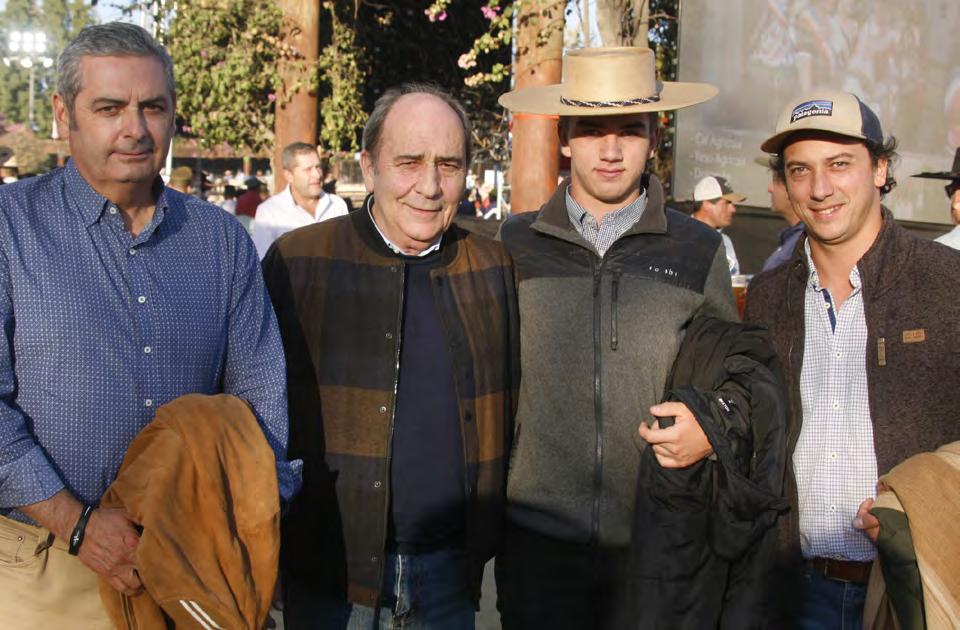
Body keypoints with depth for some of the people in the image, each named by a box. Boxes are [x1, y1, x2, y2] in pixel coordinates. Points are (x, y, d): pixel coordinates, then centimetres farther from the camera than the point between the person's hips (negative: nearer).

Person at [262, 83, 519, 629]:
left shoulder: (495, 268, 3)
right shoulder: (297, 262, -6)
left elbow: (512, 407, 11)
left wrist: (490, 534, 5)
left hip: (452, 569, 3)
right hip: (331, 570, -2)